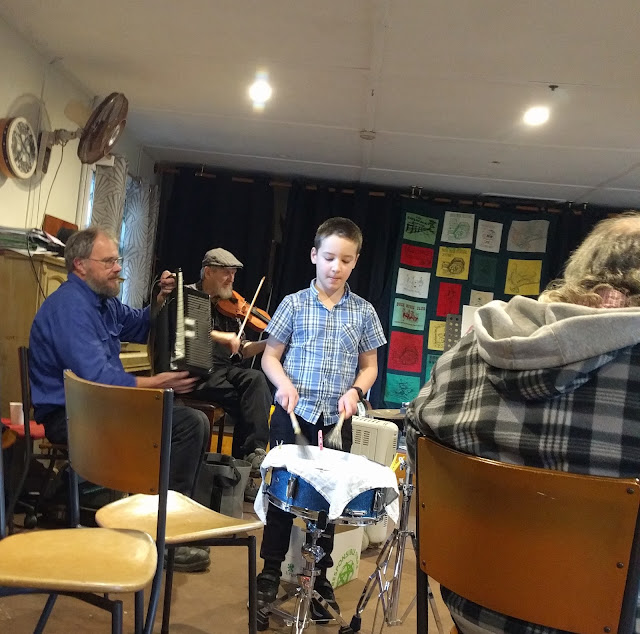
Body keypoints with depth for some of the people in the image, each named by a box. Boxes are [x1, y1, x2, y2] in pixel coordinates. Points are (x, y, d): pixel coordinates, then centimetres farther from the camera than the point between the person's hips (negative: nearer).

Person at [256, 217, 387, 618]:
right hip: (292, 415, -1)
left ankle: (319, 576, 26)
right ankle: (271, 569, 25)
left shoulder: (363, 312, 3)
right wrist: (284, 384, -17)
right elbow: (270, 356, 2)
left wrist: (355, 391, -10)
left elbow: (370, 366, 9)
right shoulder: (294, 304, -1)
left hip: (337, 421, 1)